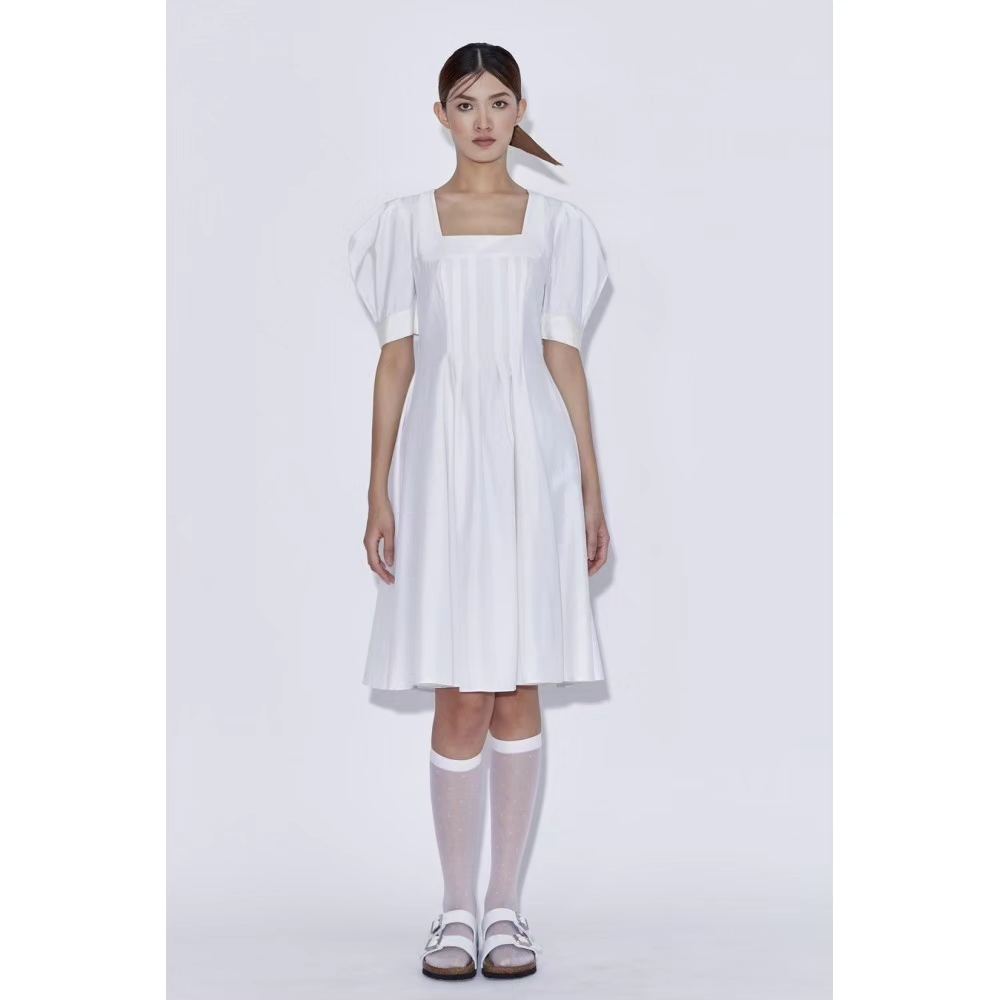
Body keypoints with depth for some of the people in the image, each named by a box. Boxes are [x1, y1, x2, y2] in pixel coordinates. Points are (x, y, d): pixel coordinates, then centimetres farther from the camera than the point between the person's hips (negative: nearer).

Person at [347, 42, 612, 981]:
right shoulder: (406, 224, 7)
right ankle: (457, 908, 13)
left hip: (532, 461, 1)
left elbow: (564, 361, 8)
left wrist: (591, 492, 5)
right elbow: (395, 361, 4)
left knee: (519, 691, 3)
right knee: (460, 700, -1)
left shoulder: (556, 225, 9)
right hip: (442, 461, -1)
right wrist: (379, 494, -2)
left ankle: (505, 903, 15)